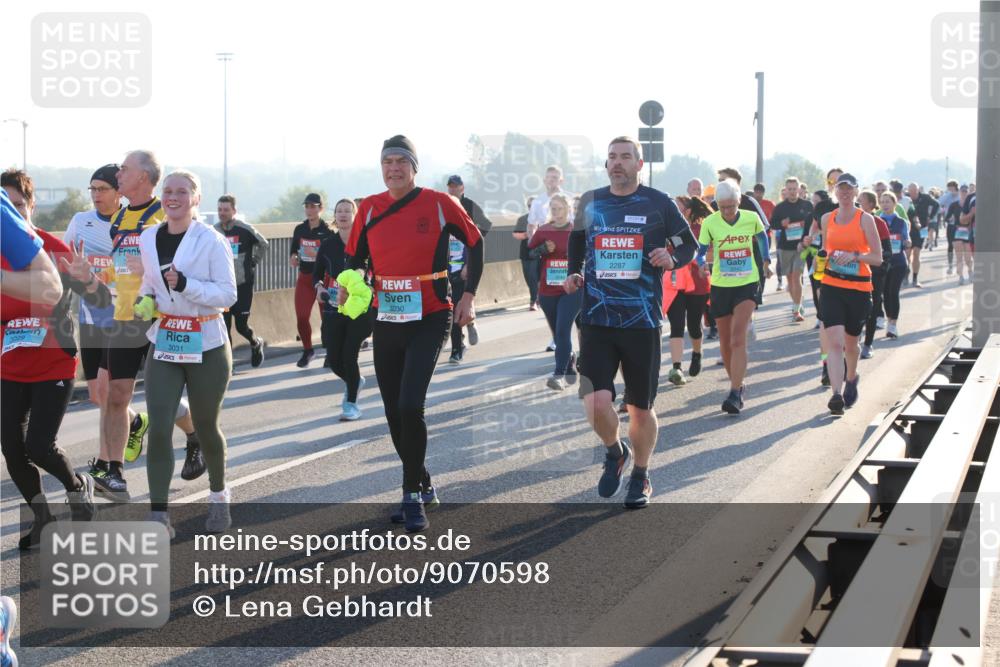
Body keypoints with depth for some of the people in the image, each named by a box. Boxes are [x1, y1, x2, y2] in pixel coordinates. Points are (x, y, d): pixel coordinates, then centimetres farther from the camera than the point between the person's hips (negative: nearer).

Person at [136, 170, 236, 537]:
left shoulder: (212, 241, -11)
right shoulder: (148, 239, 5)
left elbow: (228, 294, -13)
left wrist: (185, 284, -25)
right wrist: (145, 301, -1)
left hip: (206, 347, -3)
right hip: (164, 345, 3)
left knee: (205, 426, 11)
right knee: (158, 427, -10)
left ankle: (218, 494, 38)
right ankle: (158, 515, -9)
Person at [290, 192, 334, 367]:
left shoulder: (327, 231, -9)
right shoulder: (299, 229, 5)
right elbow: (294, 250, 16)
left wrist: (317, 255, -26)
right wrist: (294, 258, -5)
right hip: (304, 278, 4)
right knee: (301, 317, -3)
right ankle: (307, 350, 15)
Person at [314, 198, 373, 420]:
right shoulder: (327, 245, 5)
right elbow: (317, 273, 14)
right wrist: (319, 287, -6)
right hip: (333, 308, 3)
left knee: (349, 356, -8)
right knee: (333, 360, 3)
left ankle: (351, 403, 8)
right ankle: (353, 381, 37)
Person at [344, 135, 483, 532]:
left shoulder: (439, 204, -6)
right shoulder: (370, 209, 3)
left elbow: (475, 243, 6)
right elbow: (354, 258, 14)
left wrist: (469, 296, 2)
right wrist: (347, 288, -3)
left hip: (429, 319, -4)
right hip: (386, 320, 5)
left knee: (410, 406, -18)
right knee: (394, 413, 9)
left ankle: (412, 495, -4)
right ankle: (422, 488, 27)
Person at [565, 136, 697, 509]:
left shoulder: (658, 204, -2)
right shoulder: (590, 203, 6)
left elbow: (689, 244, 7)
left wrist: (673, 259, -14)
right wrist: (573, 272, 8)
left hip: (642, 320, -1)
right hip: (597, 319, 1)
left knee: (640, 407, 8)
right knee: (596, 402, -15)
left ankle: (640, 475, 31)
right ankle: (614, 451, 17)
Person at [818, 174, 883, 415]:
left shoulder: (865, 219, -4)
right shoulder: (827, 219, 7)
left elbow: (877, 257, -6)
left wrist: (854, 256, -20)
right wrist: (824, 259, 3)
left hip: (859, 288, -1)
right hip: (832, 286, 1)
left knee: (850, 343, 15)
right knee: (834, 342, -14)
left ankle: (851, 378, 44)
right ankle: (837, 394, -21)